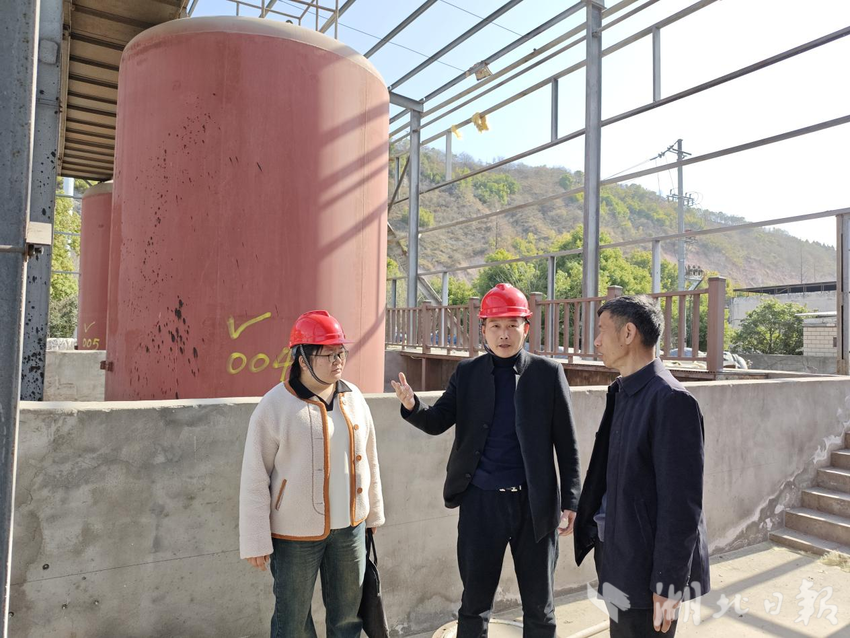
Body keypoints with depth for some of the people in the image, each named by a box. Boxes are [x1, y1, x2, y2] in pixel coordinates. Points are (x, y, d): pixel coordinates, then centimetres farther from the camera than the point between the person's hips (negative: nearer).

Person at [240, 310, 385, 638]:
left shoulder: (354, 397, 0)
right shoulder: (275, 405, -15)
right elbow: (255, 480, -11)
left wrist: (373, 512, 13)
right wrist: (256, 542, -9)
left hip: (350, 527, 4)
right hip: (295, 534, -4)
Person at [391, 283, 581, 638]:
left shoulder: (548, 373, -4)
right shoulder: (467, 373, 1)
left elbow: (567, 445, -1)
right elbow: (436, 423, -4)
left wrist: (570, 500, -3)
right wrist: (412, 405, -25)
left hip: (534, 503, -1)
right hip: (480, 502, 1)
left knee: (539, 606, 17)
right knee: (474, 602, 16)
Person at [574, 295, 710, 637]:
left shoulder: (670, 400, -20)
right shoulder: (622, 392, 6)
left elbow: (682, 503, -21)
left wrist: (668, 584, -18)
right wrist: (591, 526, 12)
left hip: (647, 567, -8)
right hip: (621, 557, 8)